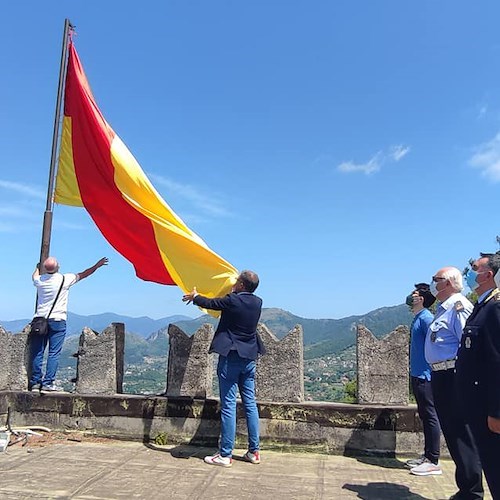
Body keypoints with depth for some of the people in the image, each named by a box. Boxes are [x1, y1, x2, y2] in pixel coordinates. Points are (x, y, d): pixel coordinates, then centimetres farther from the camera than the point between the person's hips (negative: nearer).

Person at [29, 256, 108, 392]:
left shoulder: (40, 280, 2)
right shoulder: (64, 279, -7)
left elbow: (34, 275, 28)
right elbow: (82, 275, 6)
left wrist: (39, 266, 48)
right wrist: (97, 266, 19)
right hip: (57, 321, -4)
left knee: (37, 352, 8)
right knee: (54, 353, -2)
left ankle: (35, 381, 13)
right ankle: (48, 382, -4)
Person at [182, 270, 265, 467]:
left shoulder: (232, 300, -15)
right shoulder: (257, 302, 2)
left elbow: (209, 303, 1)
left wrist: (194, 296, 21)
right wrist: (233, 293, 42)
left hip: (230, 357, -6)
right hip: (249, 357, 6)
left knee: (228, 405, -2)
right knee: (250, 403, 11)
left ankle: (225, 455, 4)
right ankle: (254, 451, 17)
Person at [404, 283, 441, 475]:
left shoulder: (426, 318, -14)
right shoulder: (417, 319, 16)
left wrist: (426, 372, -19)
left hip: (424, 375, -10)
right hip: (417, 374, 10)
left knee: (430, 416, -3)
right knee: (424, 415, 15)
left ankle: (433, 462, 3)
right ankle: (427, 455, 25)